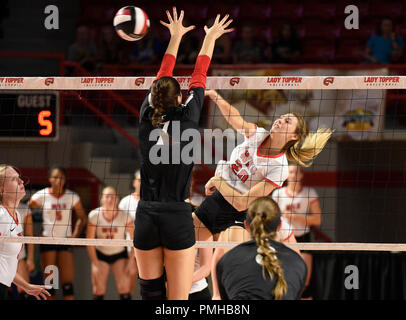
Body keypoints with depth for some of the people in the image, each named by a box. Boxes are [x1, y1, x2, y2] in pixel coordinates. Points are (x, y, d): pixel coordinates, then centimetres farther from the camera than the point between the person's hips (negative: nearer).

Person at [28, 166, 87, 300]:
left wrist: (75, 235, 0)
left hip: (66, 242, 1)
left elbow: (82, 218, 12)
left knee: (68, 283, -8)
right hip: (47, 242, -1)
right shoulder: (41, 196, -4)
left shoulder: (72, 196, 1)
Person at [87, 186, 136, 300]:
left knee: (124, 289, -11)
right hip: (100, 254, 0)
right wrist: (96, 264, -11)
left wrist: (131, 262, -13)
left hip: (120, 253, 0)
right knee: (98, 290, -5)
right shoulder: (94, 215, -18)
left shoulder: (124, 216, -19)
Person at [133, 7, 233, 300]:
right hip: (177, 218, -3)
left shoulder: (147, 119, 1)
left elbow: (161, 78, 15)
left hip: (145, 218, 3)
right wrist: (210, 38, 21)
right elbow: (199, 78, 7)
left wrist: (175, 38, 27)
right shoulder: (186, 121, -6)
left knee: (150, 293, 8)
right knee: (178, 299, -4)